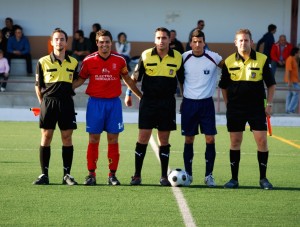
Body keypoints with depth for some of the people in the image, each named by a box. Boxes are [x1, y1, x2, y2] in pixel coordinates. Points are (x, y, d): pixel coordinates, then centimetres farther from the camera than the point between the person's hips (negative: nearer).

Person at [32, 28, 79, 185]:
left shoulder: (73, 63, 9)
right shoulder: (43, 62, 2)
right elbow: (38, 86, 5)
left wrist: (65, 95, 9)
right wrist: (43, 103, 2)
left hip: (66, 102, 2)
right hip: (48, 101, -2)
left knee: (67, 137, 1)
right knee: (46, 137, -2)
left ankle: (67, 174, 7)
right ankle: (44, 174, 3)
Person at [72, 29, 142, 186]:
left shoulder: (119, 60, 2)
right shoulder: (89, 60, 0)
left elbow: (127, 79, 16)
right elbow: (81, 79, 10)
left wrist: (140, 95, 21)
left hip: (114, 103, 1)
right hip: (95, 102, -1)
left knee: (113, 140, 1)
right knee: (93, 139, 1)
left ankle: (112, 175, 8)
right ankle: (91, 174, 6)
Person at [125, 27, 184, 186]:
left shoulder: (178, 57, 2)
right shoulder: (146, 55, -1)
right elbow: (135, 76, 7)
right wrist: (128, 94, 6)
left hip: (167, 102, 1)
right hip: (148, 100, -1)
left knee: (164, 140, 5)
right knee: (143, 138, -2)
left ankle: (164, 176, 12)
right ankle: (137, 175, 5)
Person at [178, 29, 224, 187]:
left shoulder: (213, 58, -5)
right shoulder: (184, 58, -2)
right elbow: (179, 78, 13)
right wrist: (184, 93, 8)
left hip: (206, 103, -1)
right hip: (189, 103, 1)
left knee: (210, 139, -5)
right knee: (188, 140, 4)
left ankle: (209, 175, 3)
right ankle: (188, 174, 14)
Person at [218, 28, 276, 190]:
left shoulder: (262, 60, -3)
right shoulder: (229, 62, 1)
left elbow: (271, 84, 4)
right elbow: (224, 86, 11)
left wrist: (269, 104, -2)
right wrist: (227, 104, 5)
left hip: (257, 107, -1)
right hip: (235, 108, 1)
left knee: (262, 141, -5)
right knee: (235, 142, 5)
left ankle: (263, 178, 7)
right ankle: (234, 179, 13)